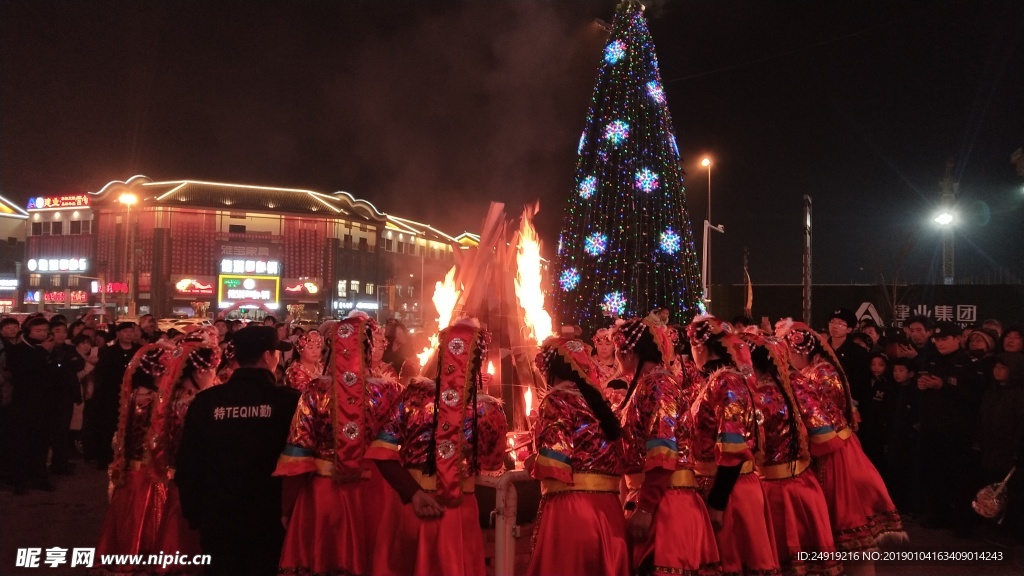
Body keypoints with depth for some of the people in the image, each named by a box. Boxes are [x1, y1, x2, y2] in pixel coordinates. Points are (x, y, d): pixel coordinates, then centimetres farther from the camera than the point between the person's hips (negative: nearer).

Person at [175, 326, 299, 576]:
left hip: (218, 522, 2)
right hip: (270, 522, -2)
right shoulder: (289, 401, -14)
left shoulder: (205, 401, -6)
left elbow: (187, 464, 1)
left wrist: (194, 514, 14)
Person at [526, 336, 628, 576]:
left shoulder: (557, 400, -5)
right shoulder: (597, 401, 16)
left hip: (570, 505, -7)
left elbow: (555, 456, -15)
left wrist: (531, 462, 2)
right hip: (607, 507, 7)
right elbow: (614, 457, 14)